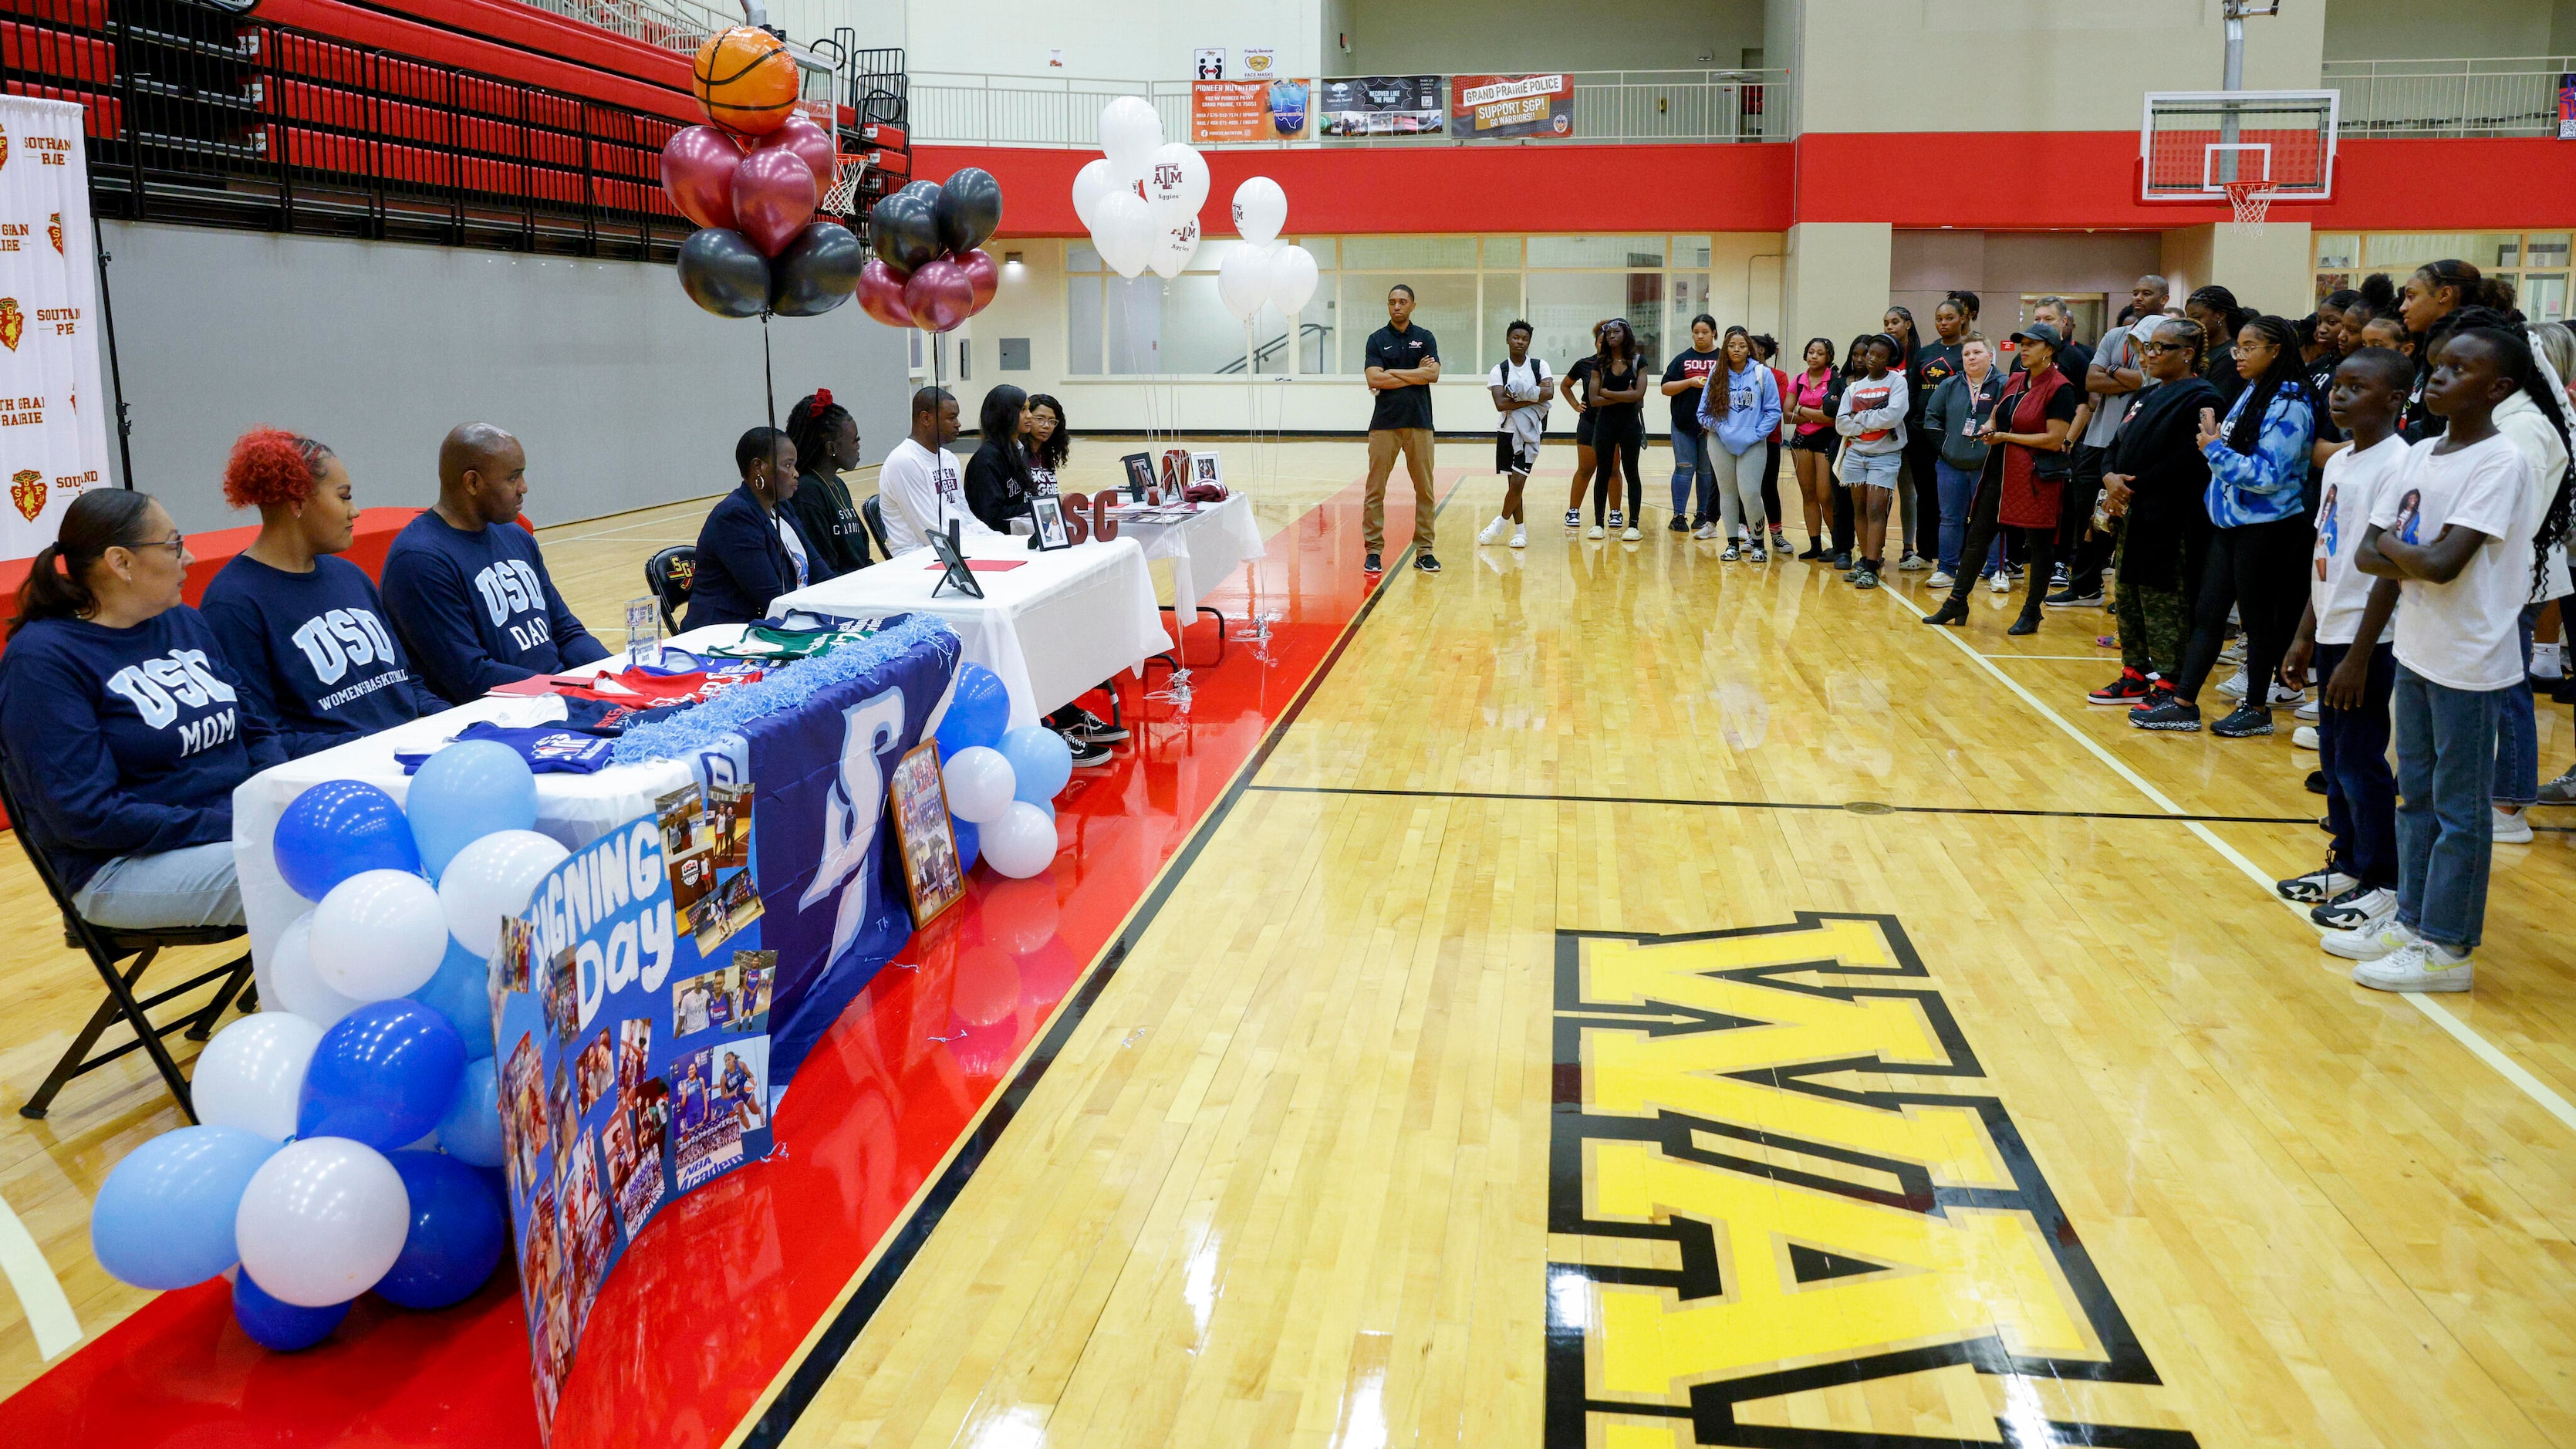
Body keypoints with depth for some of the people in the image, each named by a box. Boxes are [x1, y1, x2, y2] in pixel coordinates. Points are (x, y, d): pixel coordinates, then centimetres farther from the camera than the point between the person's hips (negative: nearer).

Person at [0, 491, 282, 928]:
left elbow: (252, 729, 17)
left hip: (242, 820, 7)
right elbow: (87, 813, -15)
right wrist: (228, 827, -19)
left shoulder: (185, 622, 13)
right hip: (123, 864, -7)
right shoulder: (41, 658, -8)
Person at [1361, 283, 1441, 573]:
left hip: (1419, 422, 1)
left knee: (1424, 489, 2)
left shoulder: (1425, 338, 8)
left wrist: (1392, 373, -8)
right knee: (1375, 489, -3)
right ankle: (1374, 550, 3)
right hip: (1384, 423, -1)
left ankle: (1424, 551, 9)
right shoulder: (1377, 339, 5)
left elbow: (1433, 374, -6)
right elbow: (1374, 379, -8)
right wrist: (1416, 373, -6)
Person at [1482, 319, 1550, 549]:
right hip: (1507, 431, 2)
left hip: (1531, 432, -1)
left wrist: (1519, 394, -18)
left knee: (1517, 483, -12)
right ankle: (1520, 531, 15)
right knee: (1513, 483, 6)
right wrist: (1533, 398, -15)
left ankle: (1501, 524, 5)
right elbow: (1500, 404, -13)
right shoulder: (1498, 371, 1)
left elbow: (1549, 392, -13)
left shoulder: (1540, 365, 3)